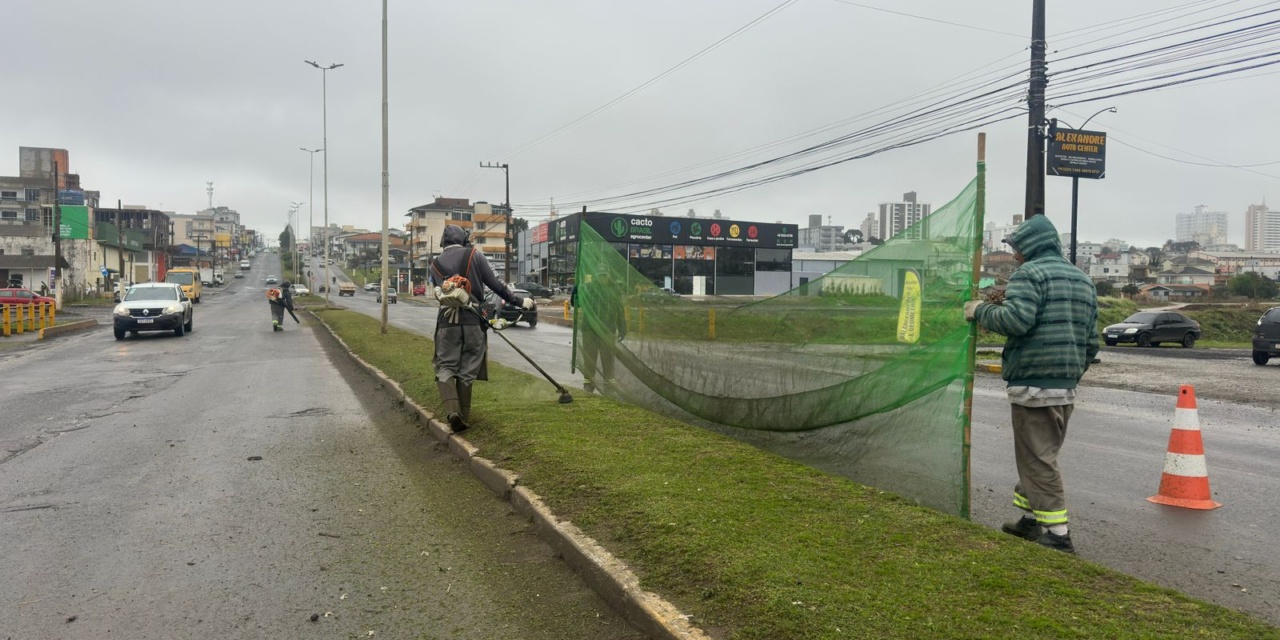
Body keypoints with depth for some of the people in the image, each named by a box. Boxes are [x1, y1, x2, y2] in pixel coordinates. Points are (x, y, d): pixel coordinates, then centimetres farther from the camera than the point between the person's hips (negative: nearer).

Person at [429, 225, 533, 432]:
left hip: (447, 322, 1)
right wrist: (520, 301, 12)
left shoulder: (435, 264, 13)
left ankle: (452, 411, -16)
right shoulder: (474, 255, 5)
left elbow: (439, 293, 15)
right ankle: (464, 418, 10)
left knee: (445, 368, 6)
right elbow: (495, 284, 4)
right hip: (472, 321, -1)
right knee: (466, 371, 7)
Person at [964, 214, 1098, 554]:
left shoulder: (1029, 273, -8)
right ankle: (1031, 519, 27)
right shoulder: (1083, 280, 19)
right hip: (1066, 390, 9)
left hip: (1033, 386, -9)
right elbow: (1091, 342, 18)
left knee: (1038, 462, -3)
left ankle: (1058, 533, -2)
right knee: (1038, 456, 19)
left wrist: (981, 310, -8)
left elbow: (1016, 319, -24)